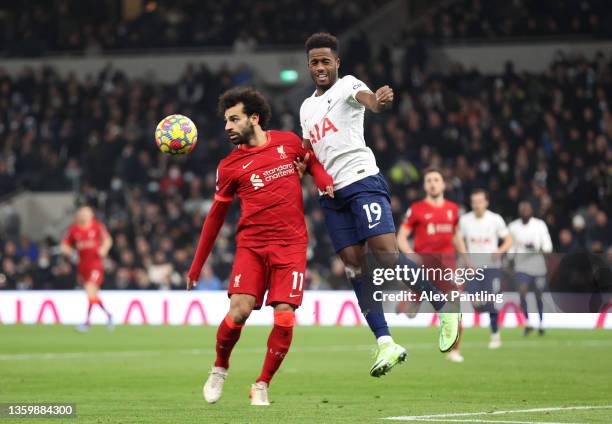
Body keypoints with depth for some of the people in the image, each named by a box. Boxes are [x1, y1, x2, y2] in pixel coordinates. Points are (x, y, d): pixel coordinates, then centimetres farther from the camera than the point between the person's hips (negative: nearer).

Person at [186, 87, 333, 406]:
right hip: (251, 245, 0)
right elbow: (216, 215, 12)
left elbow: (310, 161, 26)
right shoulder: (230, 166, 4)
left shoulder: (288, 142, 5)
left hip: (290, 244, 0)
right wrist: (197, 265, 13)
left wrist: (323, 179, 2)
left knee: (284, 317, -11)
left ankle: (262, 386, 6)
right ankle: (219, 368, 11)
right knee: (239, 310, -17)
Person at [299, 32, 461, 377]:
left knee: (386, 254, -19)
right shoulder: (307, 107, 22)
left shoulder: (347, 85, 0)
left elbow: (368, 99, -24)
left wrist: (380, 101, -49)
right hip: (331, 193, 7)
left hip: (362, 180, -7)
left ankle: (444, 310, -3)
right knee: (353, 264, -2)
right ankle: (386, 342, -5)